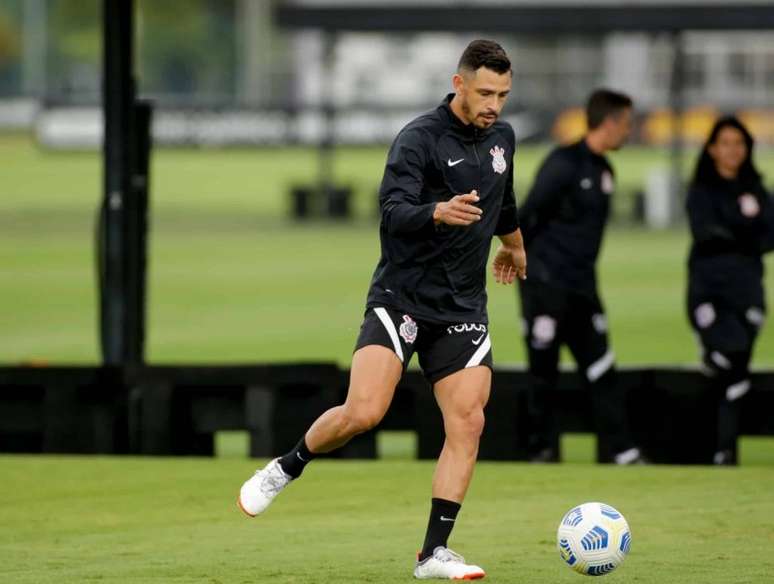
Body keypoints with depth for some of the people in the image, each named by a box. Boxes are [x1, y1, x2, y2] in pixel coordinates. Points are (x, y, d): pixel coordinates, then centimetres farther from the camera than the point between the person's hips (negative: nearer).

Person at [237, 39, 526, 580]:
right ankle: (285, 469, 10)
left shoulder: (501, 137, 8)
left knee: (468, 422, -8)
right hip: (402, 297, -5)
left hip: (462, 309, 6)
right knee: (363, 412, -18)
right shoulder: (419, 139, -14)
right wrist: (439, 212, -46)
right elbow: (394, 213, -27)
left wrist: (514, 246, 47)